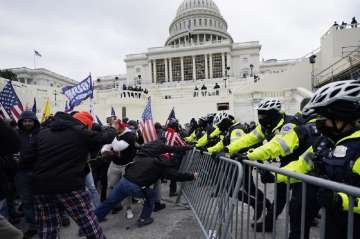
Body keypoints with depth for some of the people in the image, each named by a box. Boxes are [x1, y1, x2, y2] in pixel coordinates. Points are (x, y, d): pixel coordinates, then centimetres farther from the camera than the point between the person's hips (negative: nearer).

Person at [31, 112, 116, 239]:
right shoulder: (82, 132, -3)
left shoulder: (42, 133, 14)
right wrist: (111, 129, 26)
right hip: (70, 186, -5)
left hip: (41, 187, 6)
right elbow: (105, 137, 6)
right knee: (90, 227, 8)